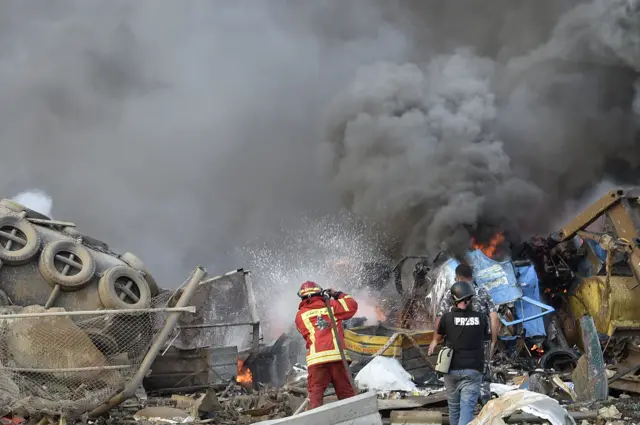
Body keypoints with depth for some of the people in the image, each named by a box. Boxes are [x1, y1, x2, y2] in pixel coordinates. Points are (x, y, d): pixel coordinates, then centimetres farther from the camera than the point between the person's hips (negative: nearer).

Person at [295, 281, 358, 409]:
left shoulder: (300, 315, 11)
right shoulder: (331, 306, 11)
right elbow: (352, 306, 20)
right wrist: (338, 295, 30)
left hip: (316, 358, -1)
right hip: (337, 355, 1)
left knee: (315, 393, -1)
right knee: (346, 391, 8)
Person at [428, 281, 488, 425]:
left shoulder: (447, 317, -8)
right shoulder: (482, 318, -5)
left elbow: (438, 336, 12)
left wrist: (433, 343, 34)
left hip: (452, 369, 1)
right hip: (473, 370, -1)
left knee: (454, 406, 17)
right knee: (467, 408, -7)